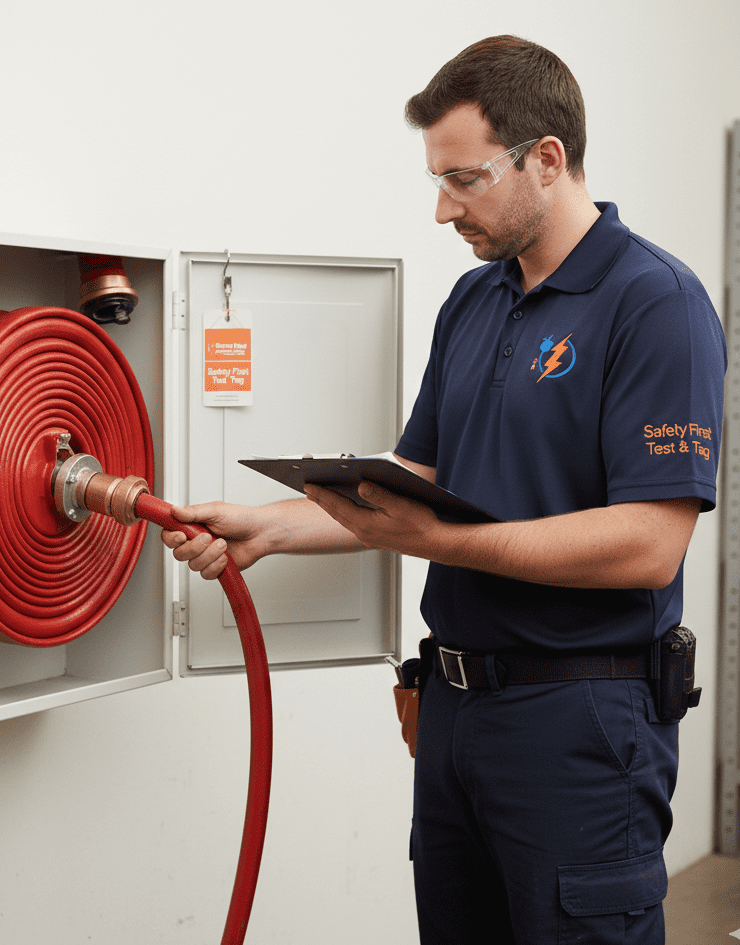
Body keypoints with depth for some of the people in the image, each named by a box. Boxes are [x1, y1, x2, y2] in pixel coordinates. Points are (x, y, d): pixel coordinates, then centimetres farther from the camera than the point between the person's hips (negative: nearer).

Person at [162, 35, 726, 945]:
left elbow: (647, 545, -22)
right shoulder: (471, 301, 12)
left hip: (578, 721, -8)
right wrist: (269, 526, 3)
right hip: (456, 699, 8)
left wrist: (440, 540, -23)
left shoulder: (655, 304, -14)